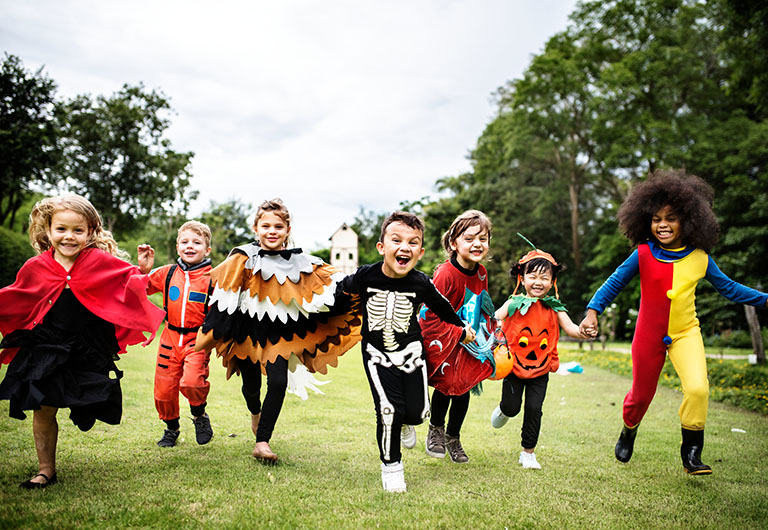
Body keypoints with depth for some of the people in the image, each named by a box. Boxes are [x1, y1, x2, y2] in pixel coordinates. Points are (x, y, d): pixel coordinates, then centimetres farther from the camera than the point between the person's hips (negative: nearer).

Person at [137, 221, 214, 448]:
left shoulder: (212, 278, -5)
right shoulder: (167, 273, 4)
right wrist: (143, 269, 1)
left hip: (197, 339, -4)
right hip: (170, 337, 4)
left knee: (191, 382, -25)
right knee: (164, 389, 8)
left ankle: (199, 415, 9)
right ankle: (171, 428, 37)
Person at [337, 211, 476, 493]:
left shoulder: (421, 283, -14)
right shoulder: (365, 276, -17)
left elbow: (442, 307, 6)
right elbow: (339, 291, 4)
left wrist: (462, 329, 18)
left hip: (410, 351, 2)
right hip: (377, 353, -1)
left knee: (416, 411, -3)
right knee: (389, 409, -14)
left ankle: (404, 421, 36)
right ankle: (390, 464, 11)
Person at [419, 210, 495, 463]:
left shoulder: (481, 272, -3)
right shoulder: (446, 274, -25)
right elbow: (432, 314, -23)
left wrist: (487, 330, 7)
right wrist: (459, 333, -23)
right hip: (442, 338, -6)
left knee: (464, 388, 9)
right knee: (446, 383, -8)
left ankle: (453, 438, 30)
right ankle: (435, 430, 21)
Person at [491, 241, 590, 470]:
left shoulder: (554, 308, -1)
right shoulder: (514, 304, -7)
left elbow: (569, 327, -9)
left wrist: (583, 332, -31)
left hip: (541, 369, 1)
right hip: (514, 365, -1)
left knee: (533, 409, 0)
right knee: (512, 408, 3)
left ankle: (528, 453, 18)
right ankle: (503, 409, 43)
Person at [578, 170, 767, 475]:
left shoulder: (699, 258, -5)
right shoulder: (643, 255, -10)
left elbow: (727, 287, 9)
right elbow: (615, 282, -4)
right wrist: (593, 311, -14)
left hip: (685, 333, 1)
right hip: (649, 335, -1)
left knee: (698, 388, -21)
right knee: (641, 395, 11)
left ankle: (691, 454, -2)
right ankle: (628, 432, 45)